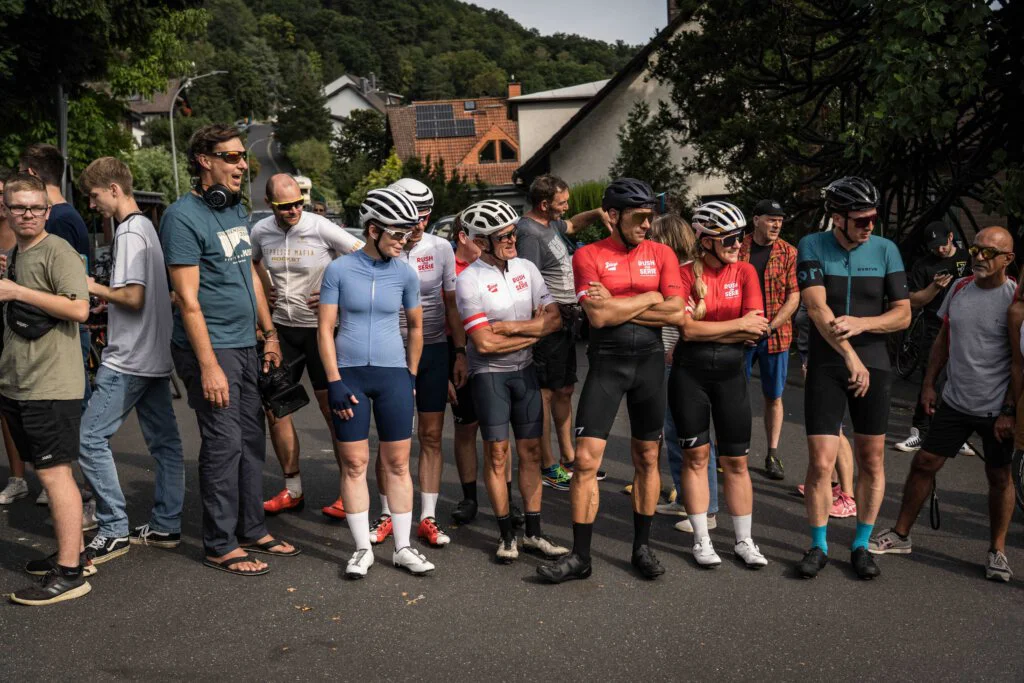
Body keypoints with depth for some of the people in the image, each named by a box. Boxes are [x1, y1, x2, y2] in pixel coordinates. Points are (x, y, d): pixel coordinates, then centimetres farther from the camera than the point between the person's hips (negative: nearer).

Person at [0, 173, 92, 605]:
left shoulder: (57, 252, -9)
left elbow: (79, 309, -21)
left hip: (51, 386, -8)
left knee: (53, 472, -8)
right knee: (48, 472, 14)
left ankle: (70, 574, -4)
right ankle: (68, 552, 24)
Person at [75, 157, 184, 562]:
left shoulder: (129, 233, -15)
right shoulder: (147, 227, 15)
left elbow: (133, 298, -22)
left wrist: (94, 287, -8)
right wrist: (107, 298, 15)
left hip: (128, 360, -10)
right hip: (155, 356, 10)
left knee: (90, 438, -4)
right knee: (164, 442, 10)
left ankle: (114, 530, -1)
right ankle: (165, 526, 17)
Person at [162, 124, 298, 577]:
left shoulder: (236, 209, 12)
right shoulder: (184, 216, -14)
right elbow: (188, 298, -17)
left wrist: (269, 333, 18)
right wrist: (208, 366, -20)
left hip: (245, 345, 8)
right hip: (211, 348, -8)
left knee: (252, 440, 13)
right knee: (223, 445, -3)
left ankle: (252, 530, 25)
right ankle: (221, 546, 10)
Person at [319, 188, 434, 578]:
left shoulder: (404, 273, 2)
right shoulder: (339, 270, -4)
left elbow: (415, 326, 13)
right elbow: (325, 328, -3)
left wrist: (410, 376, 12)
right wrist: (334, 381, -8)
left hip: (393, 375, 2)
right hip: (349, 373, -1)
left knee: (397, 463, 5)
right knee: (355, 463, 3)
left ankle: (403, 548, 15)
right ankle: (362, 549, 14)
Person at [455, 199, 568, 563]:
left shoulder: (526, 268, 3)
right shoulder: (469, 280, -12)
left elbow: (554, 319, -2)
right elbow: (484, 343, -17)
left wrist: (510, 327, -13)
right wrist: (532, 333, -9)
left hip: (525, 370, 5)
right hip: (489, 374, -5)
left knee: (531, 451, 6)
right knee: (497, 453, 0)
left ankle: (534, 533, 14)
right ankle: (507, 534, 12)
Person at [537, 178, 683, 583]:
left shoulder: (661, 254, 5)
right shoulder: (588, 256, -3)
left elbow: (676, 313, -7)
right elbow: (599, 316, -15)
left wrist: (618, 306, -11)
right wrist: (649, 298, -7)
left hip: (650, 361, 3)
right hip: (606, 362, -2)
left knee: (647, 458, 10)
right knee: (586, 459, -6)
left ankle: (642, 547, 24)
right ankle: (580, 556, 5)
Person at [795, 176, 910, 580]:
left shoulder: (886, 250, 1)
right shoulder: (812, 247, -5)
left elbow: (903, 315, 0)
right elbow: (817, 308, -15)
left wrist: (860, 324, -19)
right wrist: (850, 357, -24)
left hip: (873, 366, 2)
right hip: (826, 368, -2)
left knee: (872, 461, 6)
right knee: (820, 462, -4)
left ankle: (861, 546, 21)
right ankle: (819, 546, 13)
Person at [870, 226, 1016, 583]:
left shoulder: (1014, 298, -13)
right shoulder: (959, 288, 4)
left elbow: (1019, 360, -12)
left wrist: (1010, 411, -14)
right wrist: (929, 383, 9)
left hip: (997, 409, -5)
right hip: (955, 402, 5)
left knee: (999, 477, 8)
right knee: (923, 463, 6)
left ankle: (997, 551, 23)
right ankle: (901, 535, 18)